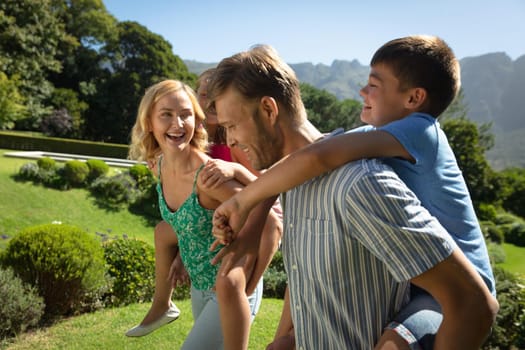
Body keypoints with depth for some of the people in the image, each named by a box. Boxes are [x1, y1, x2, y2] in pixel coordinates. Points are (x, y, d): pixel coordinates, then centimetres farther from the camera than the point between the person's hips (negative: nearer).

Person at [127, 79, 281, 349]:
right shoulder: (160, 168, -6)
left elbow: (270, 222, -26)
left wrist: (246, 286, -22)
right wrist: (183, 257, 13)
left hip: (230, 293, -7)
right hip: (198, 288, 7)